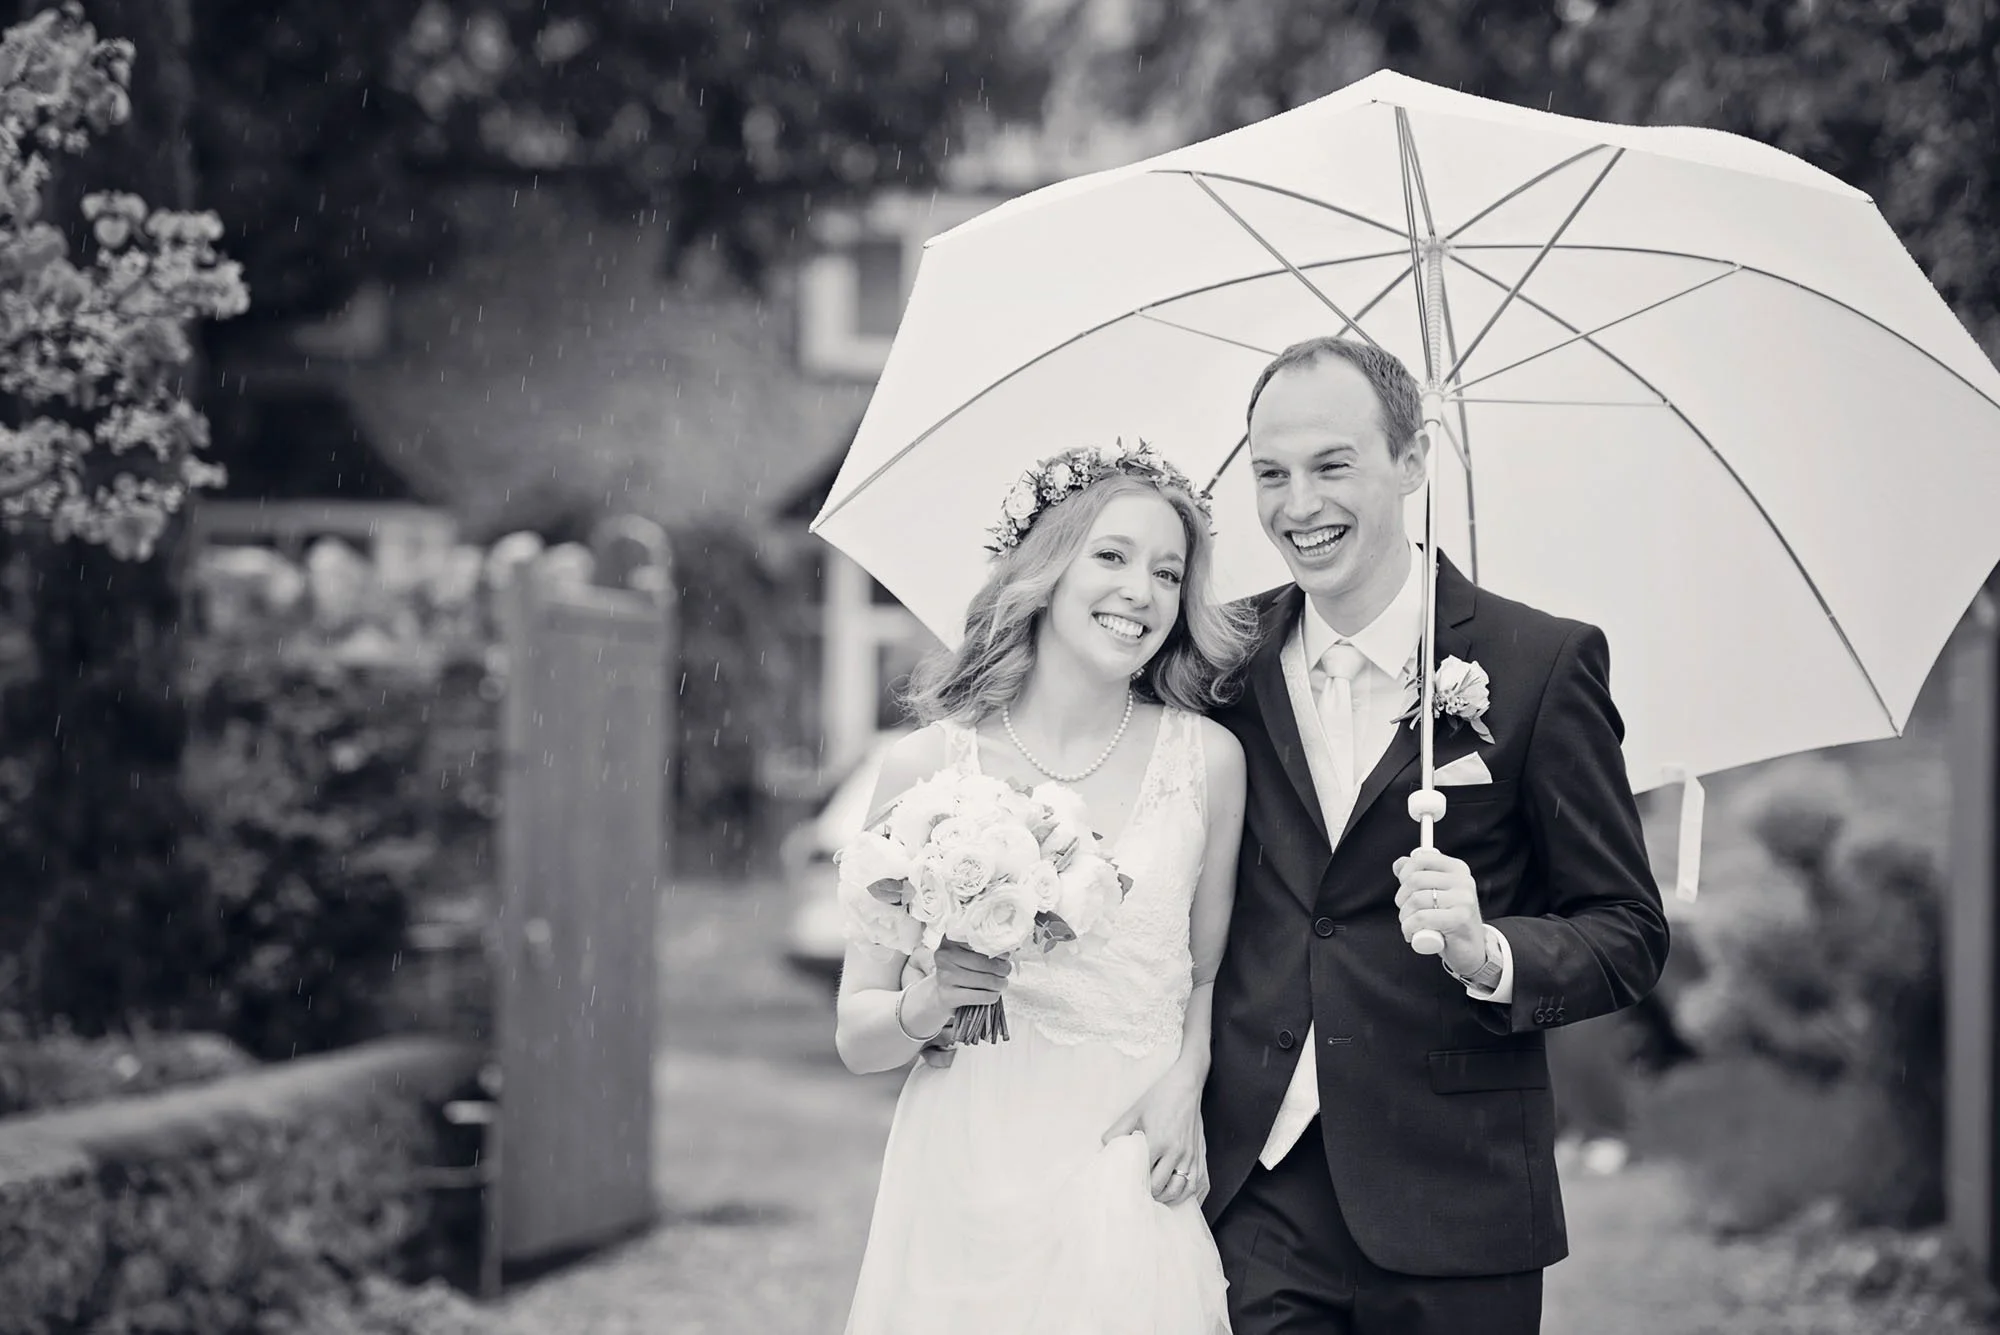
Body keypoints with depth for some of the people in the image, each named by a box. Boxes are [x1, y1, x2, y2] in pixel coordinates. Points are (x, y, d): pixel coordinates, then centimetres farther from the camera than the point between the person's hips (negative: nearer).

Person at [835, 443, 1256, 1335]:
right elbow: (856, 1038, 2)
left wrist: (1186, 1078, -7)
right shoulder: (926, 766, -1)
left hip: (1133, 1187, 1)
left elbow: (1208, 977, 12)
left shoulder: (1206, 759, 2)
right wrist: (930, 1002, -18)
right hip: (966, 1185, 0)